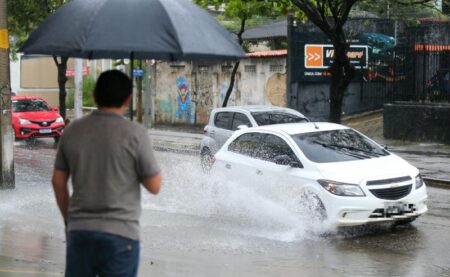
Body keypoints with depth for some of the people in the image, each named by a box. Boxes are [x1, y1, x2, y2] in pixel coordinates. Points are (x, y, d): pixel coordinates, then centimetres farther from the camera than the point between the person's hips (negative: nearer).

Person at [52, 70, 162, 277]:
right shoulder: (135, 133, -10)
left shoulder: (72, 130, 3)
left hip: (79, 231, 4)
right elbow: (154, 186, -6)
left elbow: (58, 181, 9)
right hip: (120, 234, -4)